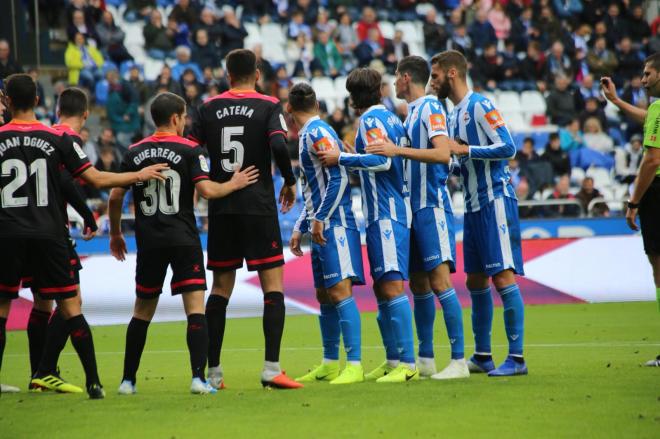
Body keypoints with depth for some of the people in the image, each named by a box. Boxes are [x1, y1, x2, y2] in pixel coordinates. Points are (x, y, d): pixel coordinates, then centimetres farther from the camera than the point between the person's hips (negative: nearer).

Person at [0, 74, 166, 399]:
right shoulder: (59, 139, 1)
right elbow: (97, 179, 1)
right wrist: (139, 175, 13)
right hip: (48, 234, 1)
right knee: (69, 307, 3)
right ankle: (93, 382, 0)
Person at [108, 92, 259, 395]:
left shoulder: (135, 153, 7)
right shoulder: (190, 150, -4)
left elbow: (115, 197, 7)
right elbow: (207, 190, -13)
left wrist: (116, 234, 20)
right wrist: (233, 185, 5)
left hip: (148, 242, 4)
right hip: (183, 239, -4)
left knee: (142, 311, 14)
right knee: (195, 308, -3)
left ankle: (128, 381, 15)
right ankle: (198, 378, -15)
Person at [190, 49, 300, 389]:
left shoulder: (209, 108, 8)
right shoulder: (268, 106, -1)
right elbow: (279, 145, -17)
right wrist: (289, 181, -1)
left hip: (220, 208, 4)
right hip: (259, 207, -4)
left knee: (220, 289, 11)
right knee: (273, 286, 0)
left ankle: (212, 371, 9)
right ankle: (271, 368, -11)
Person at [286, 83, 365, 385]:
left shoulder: (318, 133, -10)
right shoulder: (308, 136, 20)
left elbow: (339, 178, -19)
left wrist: (320, 219, -18)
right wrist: (300, 228, 26)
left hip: (334, 224, -10)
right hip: (322, 226, 10)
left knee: (340, 290, -14)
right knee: (324, 295, 13)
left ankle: (355, 365, -16)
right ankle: (330, 364, 20)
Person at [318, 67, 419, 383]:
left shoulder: (371, 119, -8)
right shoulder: (391, 118, 18)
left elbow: (382, 160, -19)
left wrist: (341, 158, -12)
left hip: (385, 213, -10)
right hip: (393, 211, 10)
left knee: (392, 287, -14)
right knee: (382, 289, 13)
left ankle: (407, 364, -20)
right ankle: (393, 361, 17)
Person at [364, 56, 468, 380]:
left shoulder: (430, 108, -10)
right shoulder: (412, 112, 17)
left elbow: (442, 153, -23)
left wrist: (398, 151, -25)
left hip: (433, 205, -9)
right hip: (415, 207, 9)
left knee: (439, 280, -13)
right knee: (419, 284, 11)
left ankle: (459, 360, -13)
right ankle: (425, 360, 17)